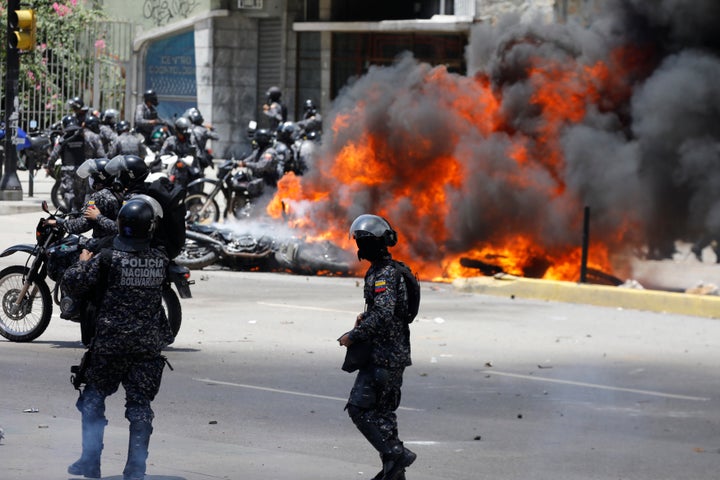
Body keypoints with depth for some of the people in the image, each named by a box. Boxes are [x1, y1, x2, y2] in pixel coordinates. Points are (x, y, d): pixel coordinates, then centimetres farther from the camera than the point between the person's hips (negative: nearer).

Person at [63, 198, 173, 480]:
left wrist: (83, 263, 10)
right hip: (149, 345, 2)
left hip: (110, 343, -2)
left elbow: (75, 283, -10)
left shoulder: (108, 258, -10)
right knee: (140, 405, 7)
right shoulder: (160, 260, 0)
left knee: (93, 399, 12)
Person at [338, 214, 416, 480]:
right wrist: (366, 314, 15)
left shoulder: (384, 273, -18)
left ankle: (396, 455, -11)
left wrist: (353, 336, -19)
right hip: (395, 354, 10)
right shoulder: (389, 269, 15)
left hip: (383, 355, -10)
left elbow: (383, 315, -28)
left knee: (359, 407, -9)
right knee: (382, 410, 13)